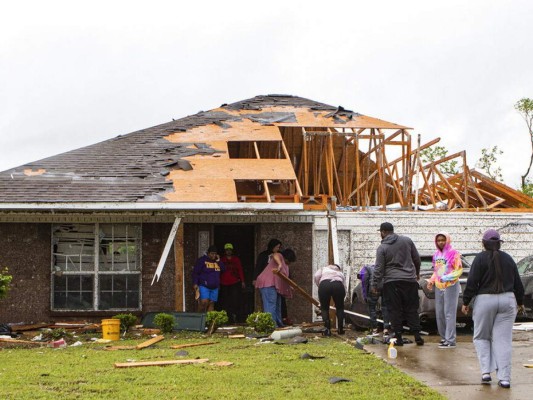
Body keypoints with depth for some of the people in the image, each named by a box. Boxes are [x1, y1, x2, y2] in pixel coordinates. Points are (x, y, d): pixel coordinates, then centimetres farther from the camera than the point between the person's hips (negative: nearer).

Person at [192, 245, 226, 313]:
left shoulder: (217, 261, 16)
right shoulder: (202, 260, -1)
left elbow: (224, 269, 7)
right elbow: (195, 272, -4)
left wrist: (219, 261, -2)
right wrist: (195, 283, -12)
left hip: (214, 287, 6)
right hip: (204, 286, -6)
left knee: (211, 303, 3)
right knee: (204, 302, -18)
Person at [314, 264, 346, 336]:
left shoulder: (324, 269, 34)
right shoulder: (340, 273, 38)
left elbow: (316, 276, 13)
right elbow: (344, 287, 29)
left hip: (324, 284, -1)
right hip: (338, 285, 1)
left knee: (324, 308, 15)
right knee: (340, 308, 22)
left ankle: (327, 330, 9)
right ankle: (340, 329, 23)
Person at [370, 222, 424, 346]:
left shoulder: (382, 248, -4)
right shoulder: (407, 240, 5)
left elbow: (378, 269, -6)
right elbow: (417, 259, 12)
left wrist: (374, 285, -1)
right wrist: (417, 273, 26)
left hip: (391, 281, -3)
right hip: (410, 280, 3)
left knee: (395, 310, 2)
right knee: (412, 309, 8)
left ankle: (398, 337, 0)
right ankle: (417, 335, 5)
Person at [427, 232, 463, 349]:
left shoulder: (453, 253, -6)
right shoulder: (436, 255, 15)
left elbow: (459, 270, -10)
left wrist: (448, 277, -22)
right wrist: (431, 281, 10)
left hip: (450, 286, -7)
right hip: (438, 287, 7)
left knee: (449, 314, -9)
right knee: (439, 314, 9)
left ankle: (450, 340, -10)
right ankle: (444, 337, 20)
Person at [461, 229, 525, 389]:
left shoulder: (481, 258, -4)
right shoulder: (508, 259, 8)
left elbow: (472, 282, -9)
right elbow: (518, 283, 14)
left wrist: (466, 302, 0)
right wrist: (520, 302, 27)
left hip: (485, 300, -3)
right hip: (507, 300, 3)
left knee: (481, 337, 12)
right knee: (503, 339, 3)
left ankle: (486, 371, -1)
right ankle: (504, 378, -3)